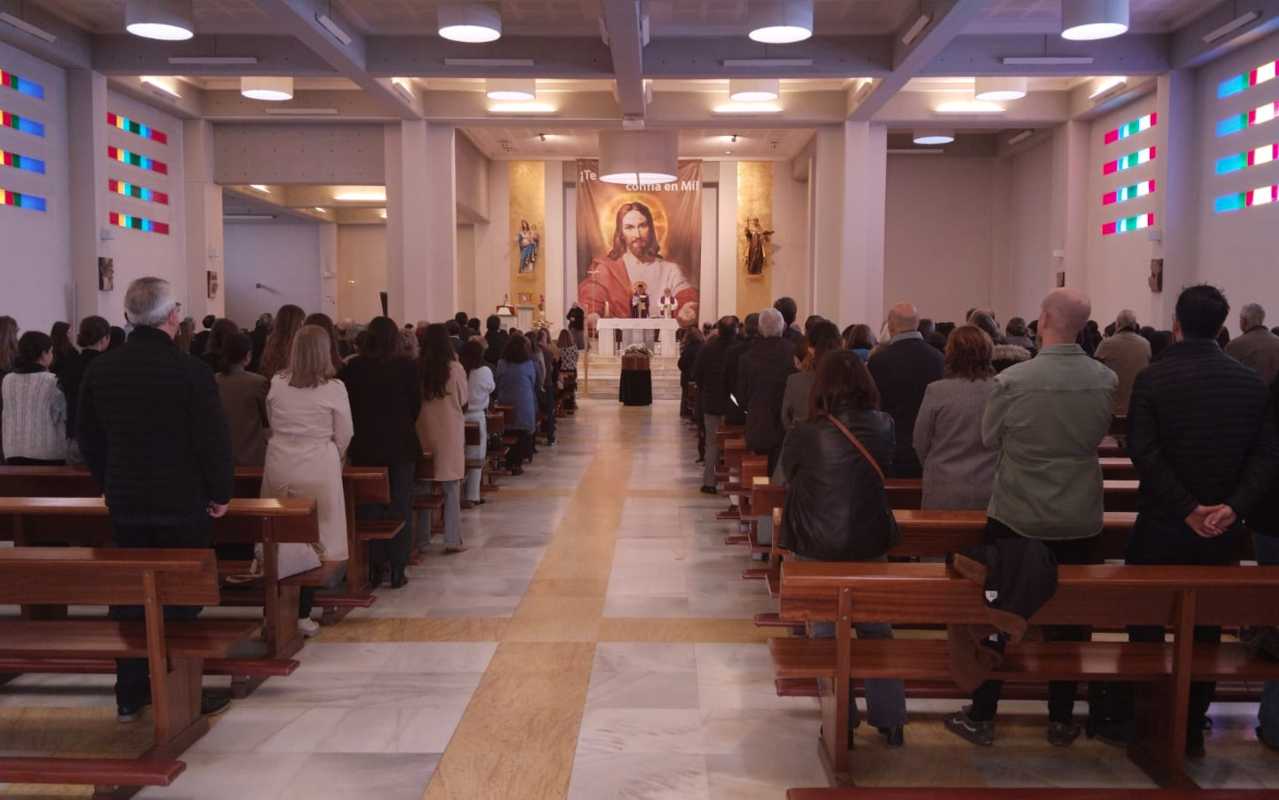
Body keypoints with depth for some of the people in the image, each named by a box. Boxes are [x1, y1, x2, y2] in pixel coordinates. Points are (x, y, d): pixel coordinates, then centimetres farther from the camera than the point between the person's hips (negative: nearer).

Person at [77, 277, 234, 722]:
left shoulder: (99, 370, 1)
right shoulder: (190, 371, -15)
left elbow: (87, 438, 10)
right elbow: (214, 440, -15)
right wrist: (220, 494, -2)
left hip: (124, 502, 5)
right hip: (183, 503, -4)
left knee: (128, 598, 14)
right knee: (180, 600, 5)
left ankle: (129, 696, 22)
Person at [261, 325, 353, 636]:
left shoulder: (276, 383, 0)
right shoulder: (333, 388, -8)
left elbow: (272, 423, 11)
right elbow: (344, 435, -1)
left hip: (280, 466, 3)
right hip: (318, 469, -3)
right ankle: (302, 615, 8)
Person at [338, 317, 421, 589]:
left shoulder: (352, 368, -5)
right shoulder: (407, 367, -7)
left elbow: (346, 406, -1)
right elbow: (416, 405, -2)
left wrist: (361, 429, 13)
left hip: (365, 446, 1)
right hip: (400, 445, -1)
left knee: (369, 508, 10)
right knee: (399, 507, 6)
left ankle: (373, 568, 12)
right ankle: (397, 570, 8)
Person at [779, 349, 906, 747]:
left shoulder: (803, 435, -15)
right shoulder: (883, 427, -7)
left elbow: (789, 479, 2)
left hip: (817, 547, -2)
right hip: (871, 543, 2)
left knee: (827, 630, 12)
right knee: (876, 628, 17)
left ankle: (841, 721, 15)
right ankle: (890, 720, 20)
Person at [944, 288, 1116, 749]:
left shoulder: (1012, 380, -18)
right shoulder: (1106, 380, -8)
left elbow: (989, 438, -4)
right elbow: (1097, 436, 8)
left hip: (1017, 517, -3)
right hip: (1080, 521, 3)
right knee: (1068, 618, 15)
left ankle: (982, 718, 17)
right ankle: (1061, 720, 26)